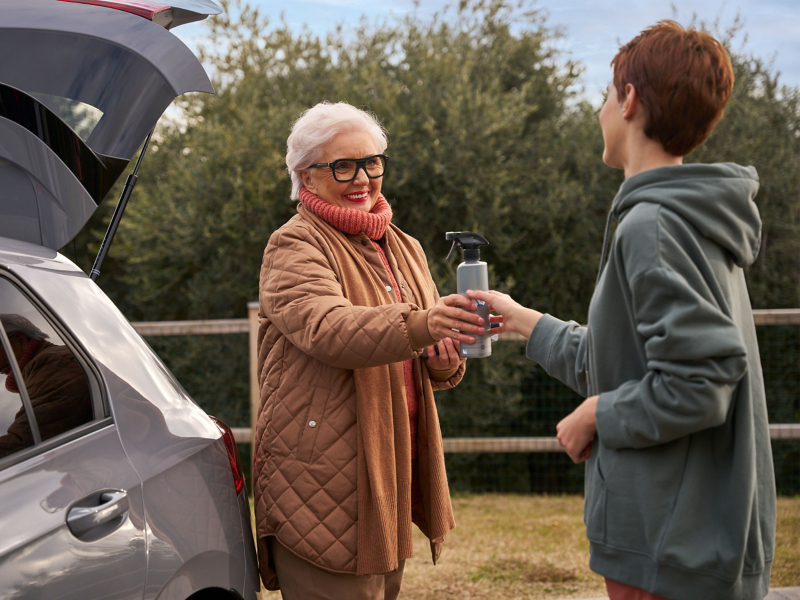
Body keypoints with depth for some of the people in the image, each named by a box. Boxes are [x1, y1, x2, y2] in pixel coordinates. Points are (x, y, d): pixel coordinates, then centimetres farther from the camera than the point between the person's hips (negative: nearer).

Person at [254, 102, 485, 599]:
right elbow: (327, 327, -27)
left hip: (392, 479, 8)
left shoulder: (404, 250, 18)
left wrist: (444, 362, -2)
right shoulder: (294, 247, -7)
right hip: (322, 483, -8)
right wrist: (420, 324, -43)